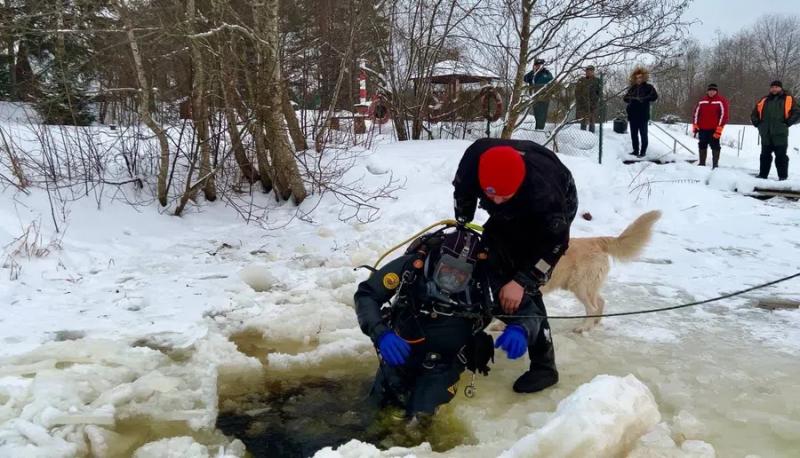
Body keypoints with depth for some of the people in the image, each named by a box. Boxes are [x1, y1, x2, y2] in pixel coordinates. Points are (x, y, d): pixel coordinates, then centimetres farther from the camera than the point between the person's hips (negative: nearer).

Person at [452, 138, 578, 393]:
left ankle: (544, 365, -8)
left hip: (558, 210, -6)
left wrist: (521, 281, -32)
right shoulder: (474, 158, -33)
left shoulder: (544, 190, -44)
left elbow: (555, 242, -29)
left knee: (524, 286, -15)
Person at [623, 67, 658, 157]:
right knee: (634, 134, 8)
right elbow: (625, 97, 15)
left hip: (643, 115, -5)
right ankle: (636, 150, 17)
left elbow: (655, 96, -13)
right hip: (632, 114, 5)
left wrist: (643, 99, -21)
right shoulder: (632, 87, 13)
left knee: (643, 134, -1)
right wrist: (631, 99, -5)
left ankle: (643, 152, 3)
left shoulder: (648, 87, 0)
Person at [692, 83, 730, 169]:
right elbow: (696, 113, 13)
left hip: (714, 129, -4)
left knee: (715, 146, 0)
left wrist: (719, 128, -13)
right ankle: (702, 163, 19)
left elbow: (724, 114, -7)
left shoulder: (721, 101, -3)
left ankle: (715, 164, 4)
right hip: (702, 129, 4)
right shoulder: (702, 101, 9)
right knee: (702, 146, 10)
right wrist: (695, 126, 6)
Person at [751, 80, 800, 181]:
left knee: (781, 156, -2)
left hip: (780, 134, -4)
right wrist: (757, 122, 9)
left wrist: (788, 122, -11)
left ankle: (783, 176, 3)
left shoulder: (789, 100, 4)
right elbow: (754, 114, 23)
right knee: (765, 155, 11)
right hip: (766, 134, 4)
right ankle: (762, 174, 18)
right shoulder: (764, 101, 15)